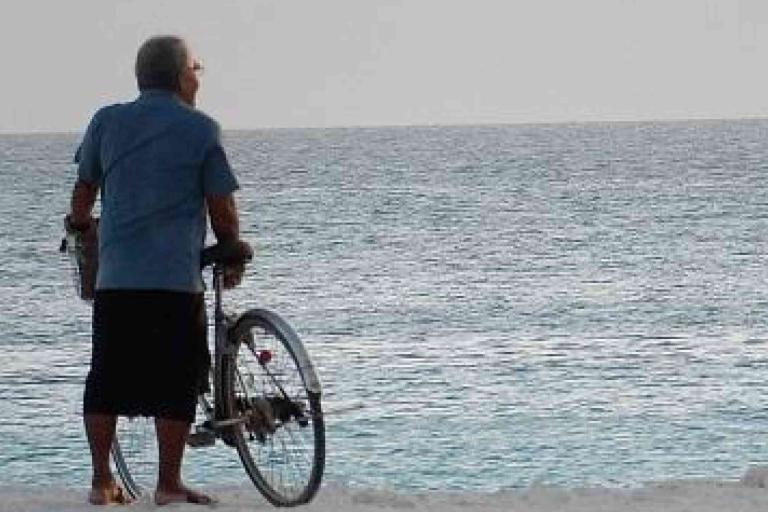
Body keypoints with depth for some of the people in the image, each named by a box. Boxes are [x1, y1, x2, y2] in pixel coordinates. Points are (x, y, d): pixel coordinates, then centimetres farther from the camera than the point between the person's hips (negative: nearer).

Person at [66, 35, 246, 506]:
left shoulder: (107, 121, 9)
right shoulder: (200, 128, -1)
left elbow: (84, 190, 20)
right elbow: (222, 208, 0)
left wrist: (80, 225, 40)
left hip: (114, 277, 4)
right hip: (177, 278, -4)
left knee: (107, 379, 10)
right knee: (177, 379, 4)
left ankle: (102, 482, 13)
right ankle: (169, 484, 5)